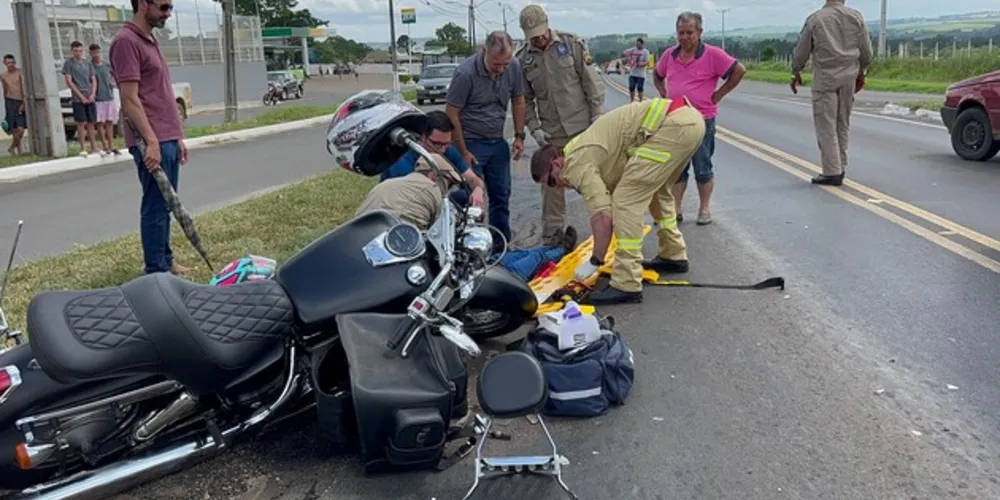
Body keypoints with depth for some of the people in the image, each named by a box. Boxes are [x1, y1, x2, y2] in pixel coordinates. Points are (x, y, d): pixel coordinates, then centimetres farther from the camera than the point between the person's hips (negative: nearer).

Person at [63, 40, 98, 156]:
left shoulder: (88, 63, 14)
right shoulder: (68, 63, 1)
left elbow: (94, 80, 13)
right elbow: (69, 82, -4)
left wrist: (92, 94, -3)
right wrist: (81, 96, -10)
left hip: (90, 98, 4)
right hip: (78, 99, -4)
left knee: (91, 123, 6)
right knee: (81, 123, -6)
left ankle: (94, 148, 8)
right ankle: (83, 149, -4)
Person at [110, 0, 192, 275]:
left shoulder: (150, 41, 18)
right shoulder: (126, 41, -12)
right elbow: (130, 99, -18)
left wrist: (177, 137, 19)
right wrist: (151, 141, -23)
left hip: (167, 140, 9)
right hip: (152, 142, -9)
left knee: (165, 205, 14)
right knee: (156, 207, -4)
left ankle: (166, 261, 24)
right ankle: (157, 272, 4)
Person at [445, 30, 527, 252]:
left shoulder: (514, 67, -6)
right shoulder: (465, 73, -22)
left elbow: (518, 101, 10)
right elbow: (451, 114, -16)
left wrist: (519, 136, 5)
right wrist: (462, 152, -14)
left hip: (498, 142, 5)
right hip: (471, 142, -5)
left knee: (501, 196, 9)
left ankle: (501, 246, 21)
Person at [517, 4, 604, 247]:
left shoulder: (571, 44, -3)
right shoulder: (523, 59, 1)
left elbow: (589, 81, -2)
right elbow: (525, 99, 7)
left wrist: (597, 115, -5)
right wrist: (534, 128, -3)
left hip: (582, 125, -2)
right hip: (551, 132, 2)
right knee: (551, 182, 7)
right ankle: (552, 234, 17)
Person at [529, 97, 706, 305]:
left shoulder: (577, 163, -4)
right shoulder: (582, 152, 25)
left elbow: (603, 215, -11)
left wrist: (595, 262, 1)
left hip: (674, 125, -11)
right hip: (691, 118, 11)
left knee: (625, 198, -9)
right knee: (655, 190, 29)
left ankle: (626, 284, -9)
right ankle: (674, 255, 36)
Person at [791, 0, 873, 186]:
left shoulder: (815, 18, -6)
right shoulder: (856, 17, 3)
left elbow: (801, 51, 0)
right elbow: (866, 51, 8)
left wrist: (796, 73, 16)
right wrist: (860, 72, 24)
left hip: (825, 78, -4)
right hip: (849, 78, 4)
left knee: (826, 126, -1)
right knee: (842, 124, 14)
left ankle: (832, 172, -3)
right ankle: (840, 168, 20)